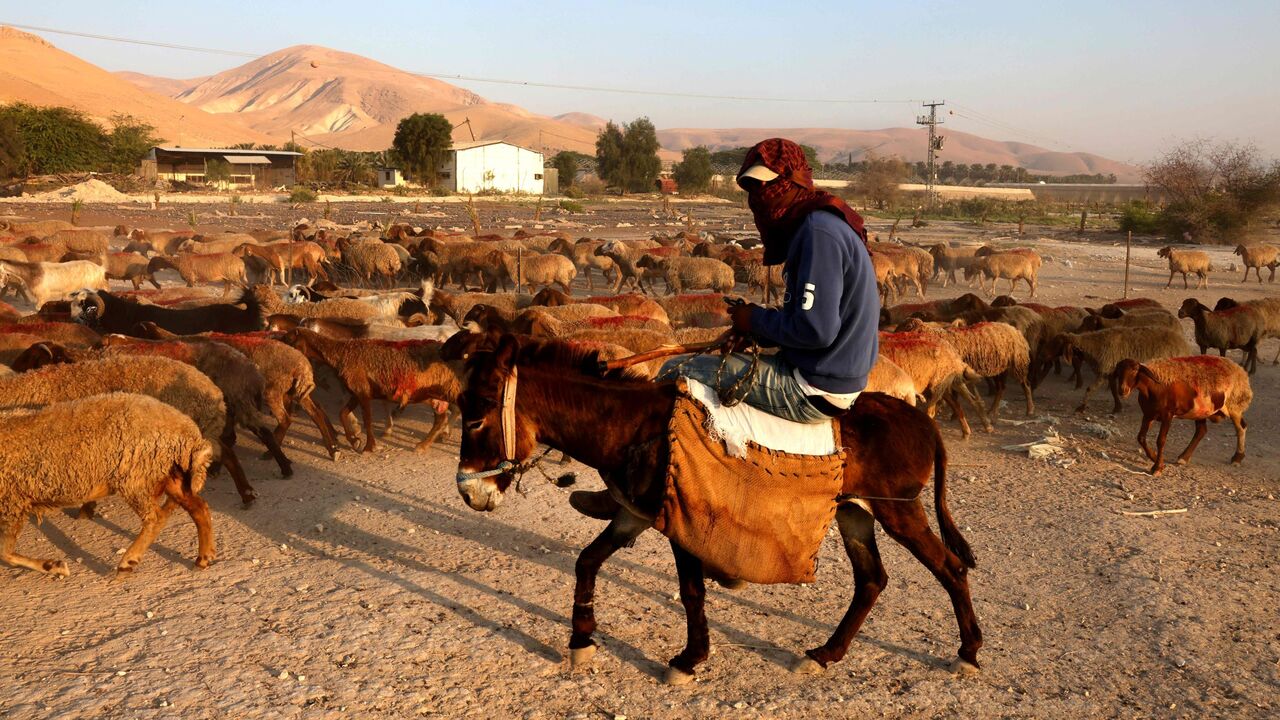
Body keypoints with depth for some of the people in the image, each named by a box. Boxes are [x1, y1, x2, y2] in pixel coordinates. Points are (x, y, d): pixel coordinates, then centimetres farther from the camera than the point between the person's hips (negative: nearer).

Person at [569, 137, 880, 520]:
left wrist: (756, 320, -10)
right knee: (712, 363, 23)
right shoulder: (814, 226, 13)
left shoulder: (819, 232, -20)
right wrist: (753, 328, 4)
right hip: (821, 376, 11)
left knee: (676, 373, -6)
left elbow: (815, 328, -27)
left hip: (813, 391, -11)